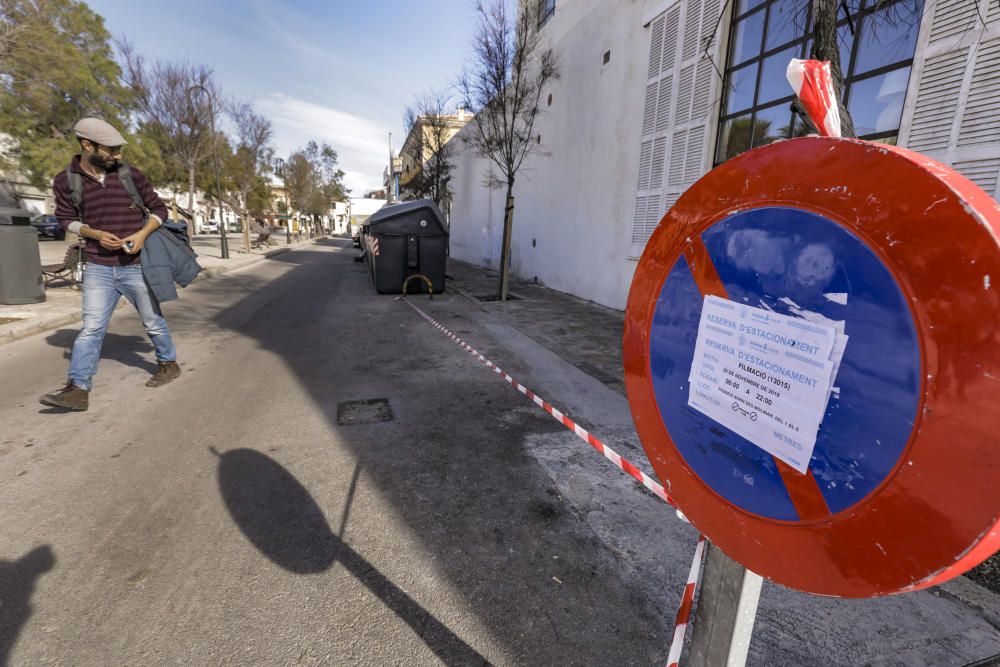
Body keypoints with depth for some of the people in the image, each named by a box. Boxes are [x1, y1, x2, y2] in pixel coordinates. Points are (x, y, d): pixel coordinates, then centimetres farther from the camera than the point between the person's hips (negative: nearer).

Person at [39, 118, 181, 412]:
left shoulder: (131, 176, -3)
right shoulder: (65, 181, 0)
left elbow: (159, 209, 4)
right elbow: (66, 218, 8)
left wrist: (143, 233, -14)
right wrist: (96, 234, -12)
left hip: (137, 266, -1)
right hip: (98, 268, 1)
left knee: (153, 321, 11)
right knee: (91, 328, -4)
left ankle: (168, 364, 30)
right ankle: (77, 390, -3)